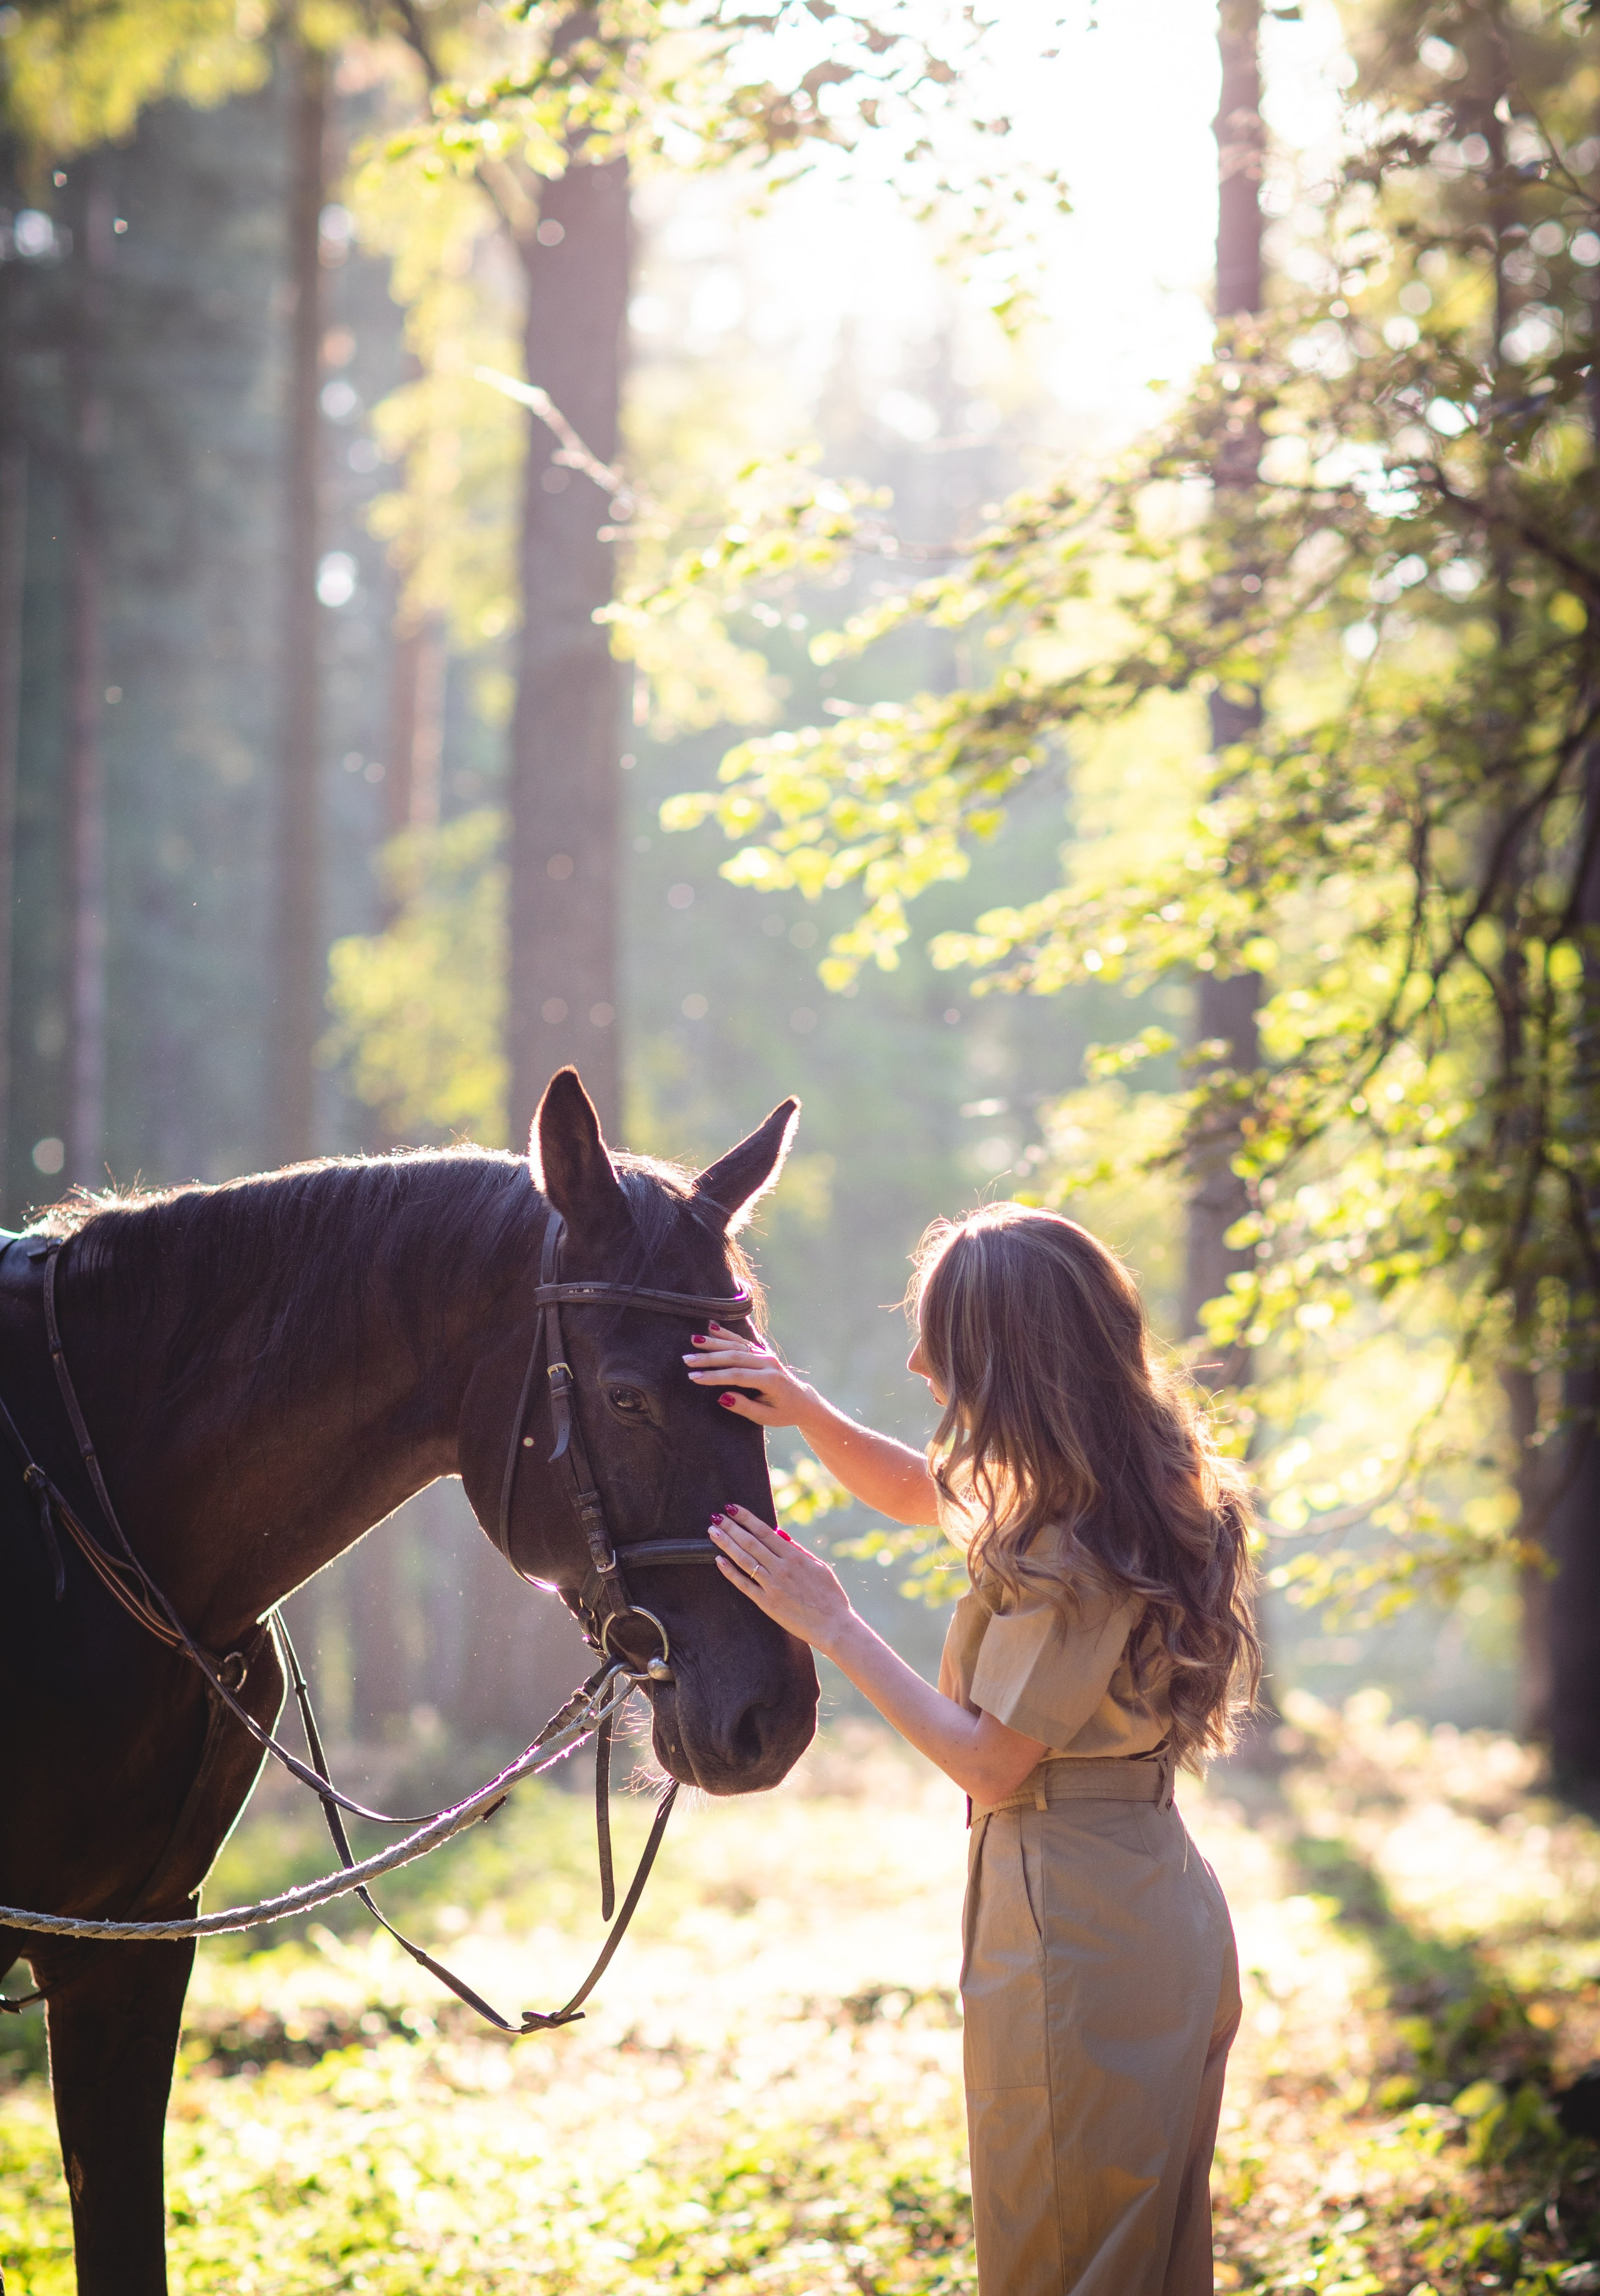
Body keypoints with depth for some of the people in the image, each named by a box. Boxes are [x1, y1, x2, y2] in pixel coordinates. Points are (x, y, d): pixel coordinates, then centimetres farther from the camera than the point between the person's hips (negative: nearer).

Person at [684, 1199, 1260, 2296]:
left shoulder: (1072, 1557, -24)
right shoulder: (1139, 1487, 6)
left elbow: (991, 1764, -18)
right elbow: (911, 1489, 21)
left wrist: (832, 1628, -14)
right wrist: (805, 1410, 3)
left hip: (1075, 1931, -10)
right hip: (1162, 1907, 10)